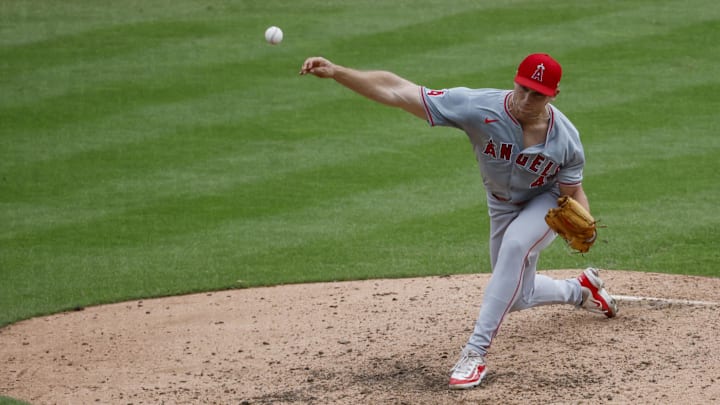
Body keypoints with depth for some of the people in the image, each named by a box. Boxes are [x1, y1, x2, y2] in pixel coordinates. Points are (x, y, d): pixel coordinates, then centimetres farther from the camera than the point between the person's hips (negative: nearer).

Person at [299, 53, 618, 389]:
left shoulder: (566, 138, -30)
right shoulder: (479, 108, -35)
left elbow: (573, 191, -14)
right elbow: (396, 91, -40)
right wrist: (335, 72, -50)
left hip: (548, 202, -3)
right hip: (502, 207, 3)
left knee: (515, 246, -35)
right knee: (517, 298, 14)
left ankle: (476, 352, -32)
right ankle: (581, 290, 48)